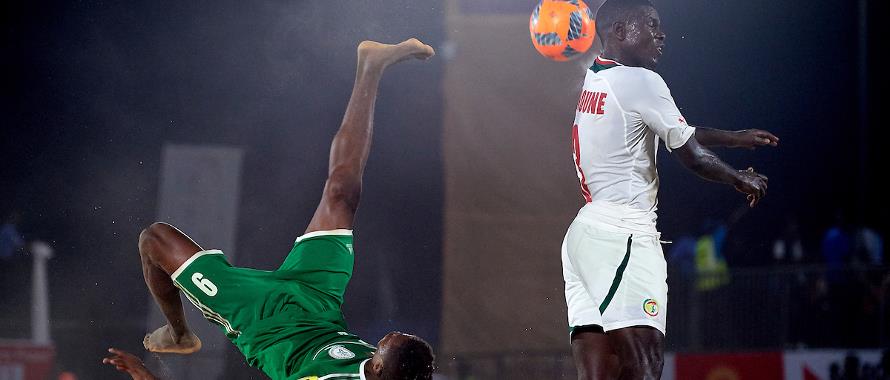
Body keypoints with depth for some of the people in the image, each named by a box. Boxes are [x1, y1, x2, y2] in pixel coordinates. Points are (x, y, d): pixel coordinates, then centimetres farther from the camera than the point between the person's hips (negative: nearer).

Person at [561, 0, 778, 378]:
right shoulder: (641, 81, -8)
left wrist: (735, 138, 36)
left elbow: (673, 131, 31)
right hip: (623, 233, -9)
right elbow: (692, 155, -1)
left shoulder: (592, 81, 19)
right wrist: (743, 180, 16)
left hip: (582, 230, 9)